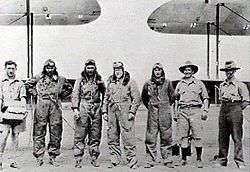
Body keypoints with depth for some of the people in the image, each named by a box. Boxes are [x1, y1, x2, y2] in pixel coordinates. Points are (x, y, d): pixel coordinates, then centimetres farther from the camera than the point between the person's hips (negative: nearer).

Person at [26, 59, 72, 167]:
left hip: (55, 106, 1)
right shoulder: (38, 77, 8)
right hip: (41, 106, -1)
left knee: (56, 133, 2)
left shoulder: (60, 79, 10)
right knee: (39, 132, -1)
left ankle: (53, 157, 11)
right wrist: (35, 93, 9)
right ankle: (39, 157, 5)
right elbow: (28, 84, 21)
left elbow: (69, 88, 23)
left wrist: (61, 95, 11)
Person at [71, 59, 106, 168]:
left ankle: (94, 158, 15)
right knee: (80, 135, -4)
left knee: (95, 135, 6)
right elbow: (75, 95, 1)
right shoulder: (80, 80, 7)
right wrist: (75, 109, -10)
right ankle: (78, 159, 0)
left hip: (96, 109, 3)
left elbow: (105, 93, 14)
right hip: (83, 108, -2)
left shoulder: (99, 80, 13)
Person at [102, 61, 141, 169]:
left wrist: (132, 112, -9)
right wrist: (104, 111, 13)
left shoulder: (130, 82, 0)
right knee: (112, 137, 8)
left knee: (128, 138, -7)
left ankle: (132, 162, -1)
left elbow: (137, 98, -2)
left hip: (125, 111, -5)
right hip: (112, 111, 5)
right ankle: (114, 160, 19)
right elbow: (106, 97, 20)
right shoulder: (110, 82, 15)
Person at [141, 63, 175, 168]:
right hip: (152, 113, 0)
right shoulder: (148, 84, 5)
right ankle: (150, 160, 6)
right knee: (150, 137, -1)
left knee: (166, 137, 3)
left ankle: (167, 160, 12)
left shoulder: (167, 83, 4)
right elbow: (144, 97, 19)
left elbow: (172, 96, 15)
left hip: (165, 112, 0)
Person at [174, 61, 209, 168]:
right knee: (183, 136, 2)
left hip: (195, 111, -2)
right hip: (182, 111, 2)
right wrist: (175, 113, 14)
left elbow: (205, 98, 11)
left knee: (198, 136, -6)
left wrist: (205, 111, 1)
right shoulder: (179, 84, 15)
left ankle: (199, 159, 4)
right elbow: (176, 99, 20)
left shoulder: (199, 83, 10)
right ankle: (183, 158, 12)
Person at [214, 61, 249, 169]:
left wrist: (237, 109, 1)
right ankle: (221, 160, 12)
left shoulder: (240, 85, 0)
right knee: (222, 138, 5)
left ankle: (239, 162, -2)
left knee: (237, 138, -6)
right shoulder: (222, 85, 15)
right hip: (223, 110, 5)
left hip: (235, 109, -5)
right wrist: (225, 107, 14)